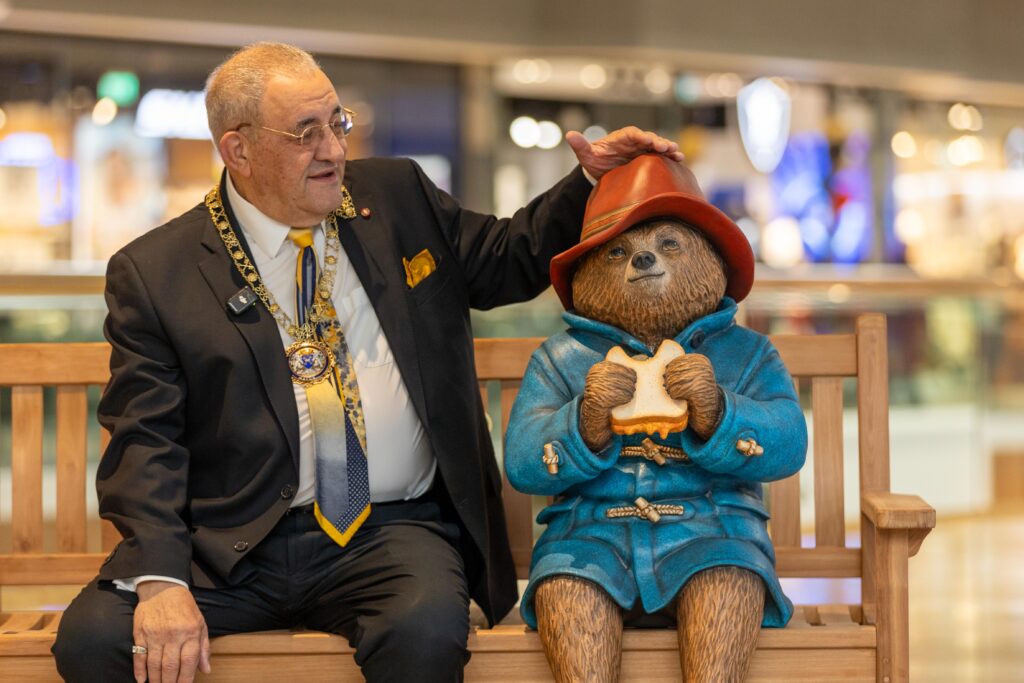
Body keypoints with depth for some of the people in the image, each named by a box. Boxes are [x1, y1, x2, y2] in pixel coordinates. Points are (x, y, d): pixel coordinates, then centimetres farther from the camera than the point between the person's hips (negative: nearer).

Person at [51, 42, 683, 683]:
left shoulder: (396, 198, 12)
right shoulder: (152, 272, 1)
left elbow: (509, 258, 26)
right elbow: (145, 441, -5)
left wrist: (594, 181, 9)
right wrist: (160, 580, -20)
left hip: (393, 534, 1)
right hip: (233, 543, -1)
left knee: (426, 629, -33)